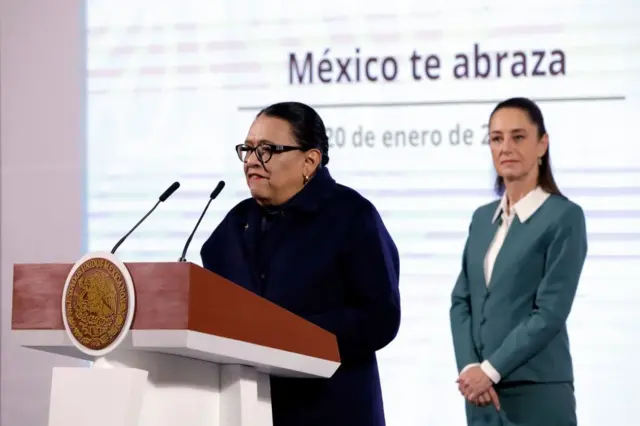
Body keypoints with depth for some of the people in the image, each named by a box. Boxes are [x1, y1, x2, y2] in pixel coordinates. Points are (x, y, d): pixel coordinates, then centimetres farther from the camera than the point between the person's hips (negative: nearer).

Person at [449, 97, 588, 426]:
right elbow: (461, 300, 10)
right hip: (482, 394, 6)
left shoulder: (564, 217, -5)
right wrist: (468, 368, -7)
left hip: (537, 396, -5)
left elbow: (551, 312, -12)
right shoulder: (483, 218, 14)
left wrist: (490, 370, -14)